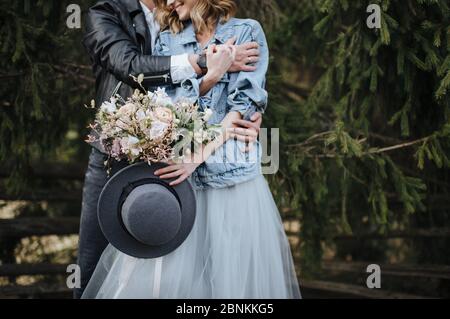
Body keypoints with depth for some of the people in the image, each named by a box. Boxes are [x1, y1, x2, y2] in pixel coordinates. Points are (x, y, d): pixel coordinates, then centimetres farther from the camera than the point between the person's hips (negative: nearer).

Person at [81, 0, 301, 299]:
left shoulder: (247, 32, 6)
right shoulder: (167, 41, 15)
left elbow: (247, 102, -5)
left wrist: (200, 154, -15)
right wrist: (207, 78, -12)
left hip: (231, 171, -2)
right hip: (177, 170, 2)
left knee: (234, 273, -3)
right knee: (168, 274, -2)